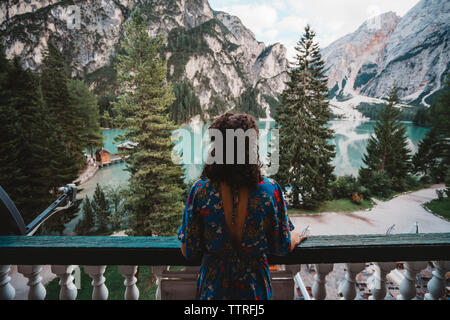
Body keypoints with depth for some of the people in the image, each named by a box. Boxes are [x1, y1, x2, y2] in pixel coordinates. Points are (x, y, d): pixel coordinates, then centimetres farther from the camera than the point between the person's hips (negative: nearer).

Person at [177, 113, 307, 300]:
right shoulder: (270, 190, -22)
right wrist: (296, 238, 14)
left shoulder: (200, 191, -22)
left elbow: (189, 252, -11)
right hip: (255, 289, 0)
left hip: (213, 287, 0)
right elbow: (282, 248, -9)